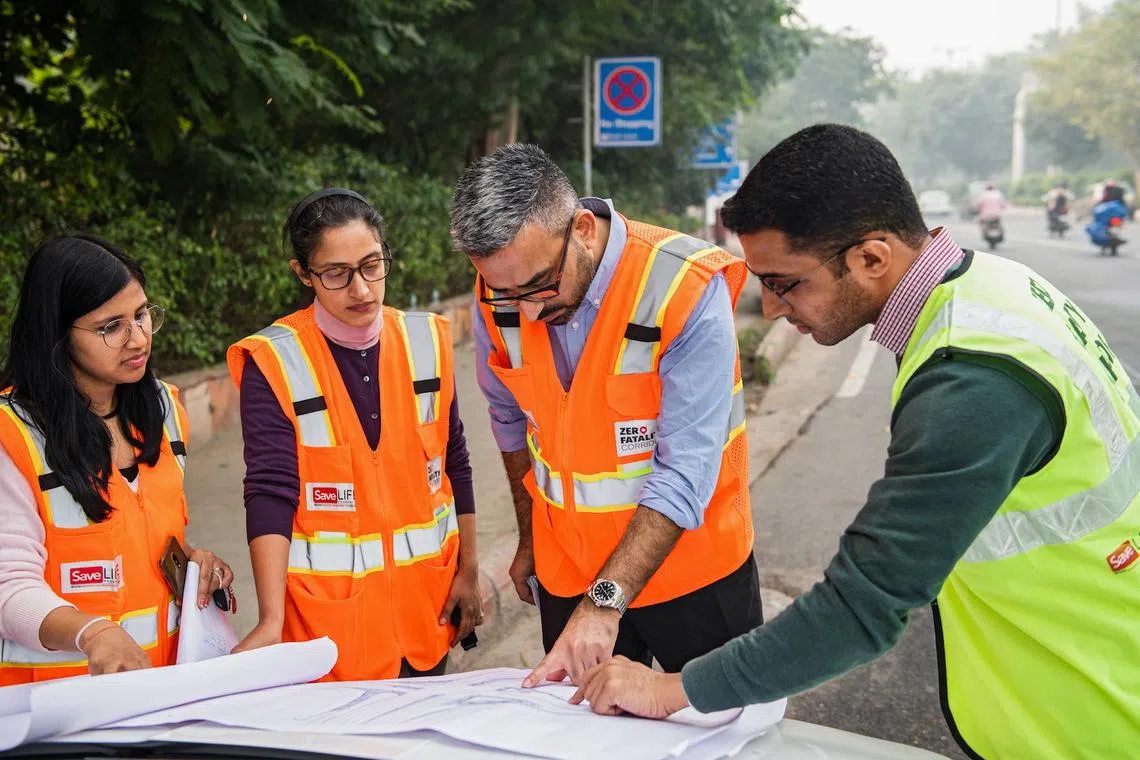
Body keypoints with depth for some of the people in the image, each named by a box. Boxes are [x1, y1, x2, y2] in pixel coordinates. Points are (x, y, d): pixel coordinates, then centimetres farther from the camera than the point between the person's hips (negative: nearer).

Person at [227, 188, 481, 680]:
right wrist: (271, 620, -23)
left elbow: (453, 464, 8)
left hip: (426, 598, 4)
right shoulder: (274, 360, -9)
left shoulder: (427, 340, 2)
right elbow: (269, 492, -15)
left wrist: (468, 571, 8)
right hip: (327, 607, -3)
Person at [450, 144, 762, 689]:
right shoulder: (497, 299, -10)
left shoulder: (686, 288, -25)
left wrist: (605, 601, -31)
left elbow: (686, 471, -26)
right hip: (566, 572, 4)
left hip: (690, 567, -4)